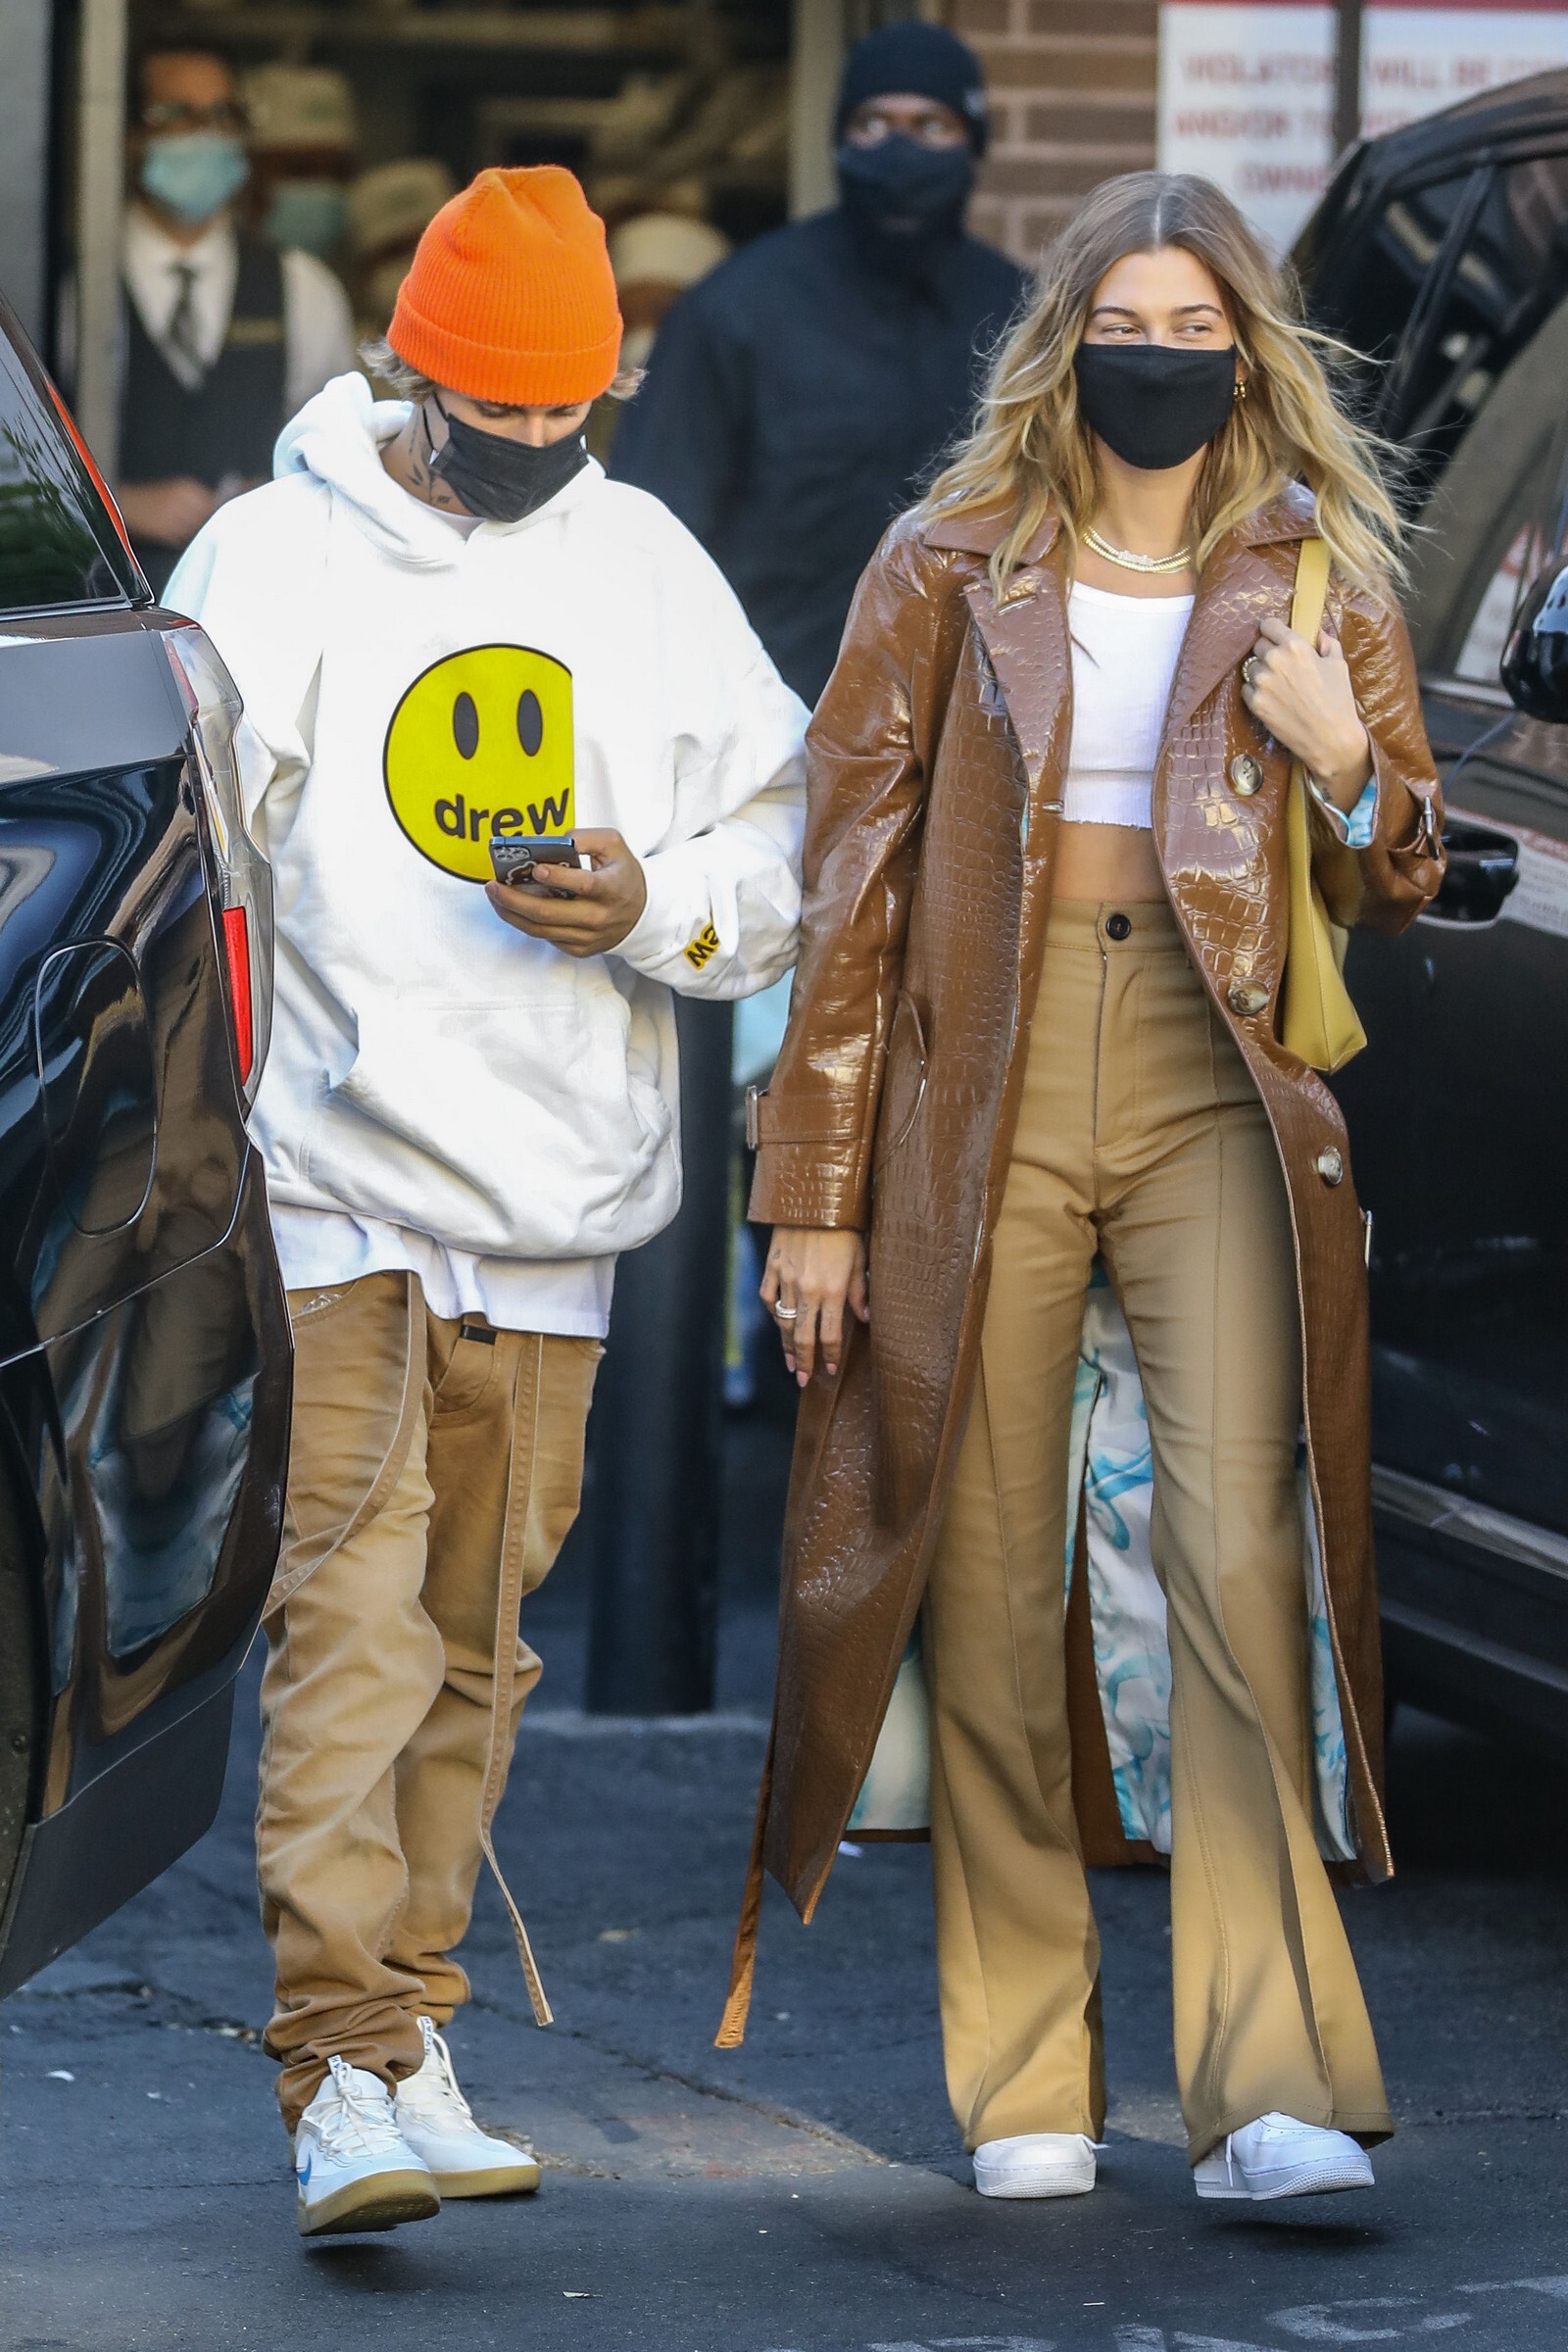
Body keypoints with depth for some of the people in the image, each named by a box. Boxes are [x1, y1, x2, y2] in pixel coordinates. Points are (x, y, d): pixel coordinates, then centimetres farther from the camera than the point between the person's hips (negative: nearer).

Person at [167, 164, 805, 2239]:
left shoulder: (649, 566, 11)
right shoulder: (277, 557, 0)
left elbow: (785, 852, 14)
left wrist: (654, 905, -8)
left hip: (555, 1204, 4)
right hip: (336, 1174, -4)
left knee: (478, 1637, 9)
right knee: (349, 1610, -13)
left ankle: (400, 2020, 19)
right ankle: (350, 2068, -18)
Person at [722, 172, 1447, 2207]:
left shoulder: (1317, 582, 10)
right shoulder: (951, 573, 7)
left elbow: (1400, 891, 16)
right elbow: (850, 886, 5)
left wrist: (1350, 774, -7)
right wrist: (817, 1193, 1)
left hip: (1214, 1111, 0)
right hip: (988, 1117, 0)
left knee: (1238, 1559, -15)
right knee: (995, 1596, 1)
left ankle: (1272, 2086, -18)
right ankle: (1027, 2084, 9)